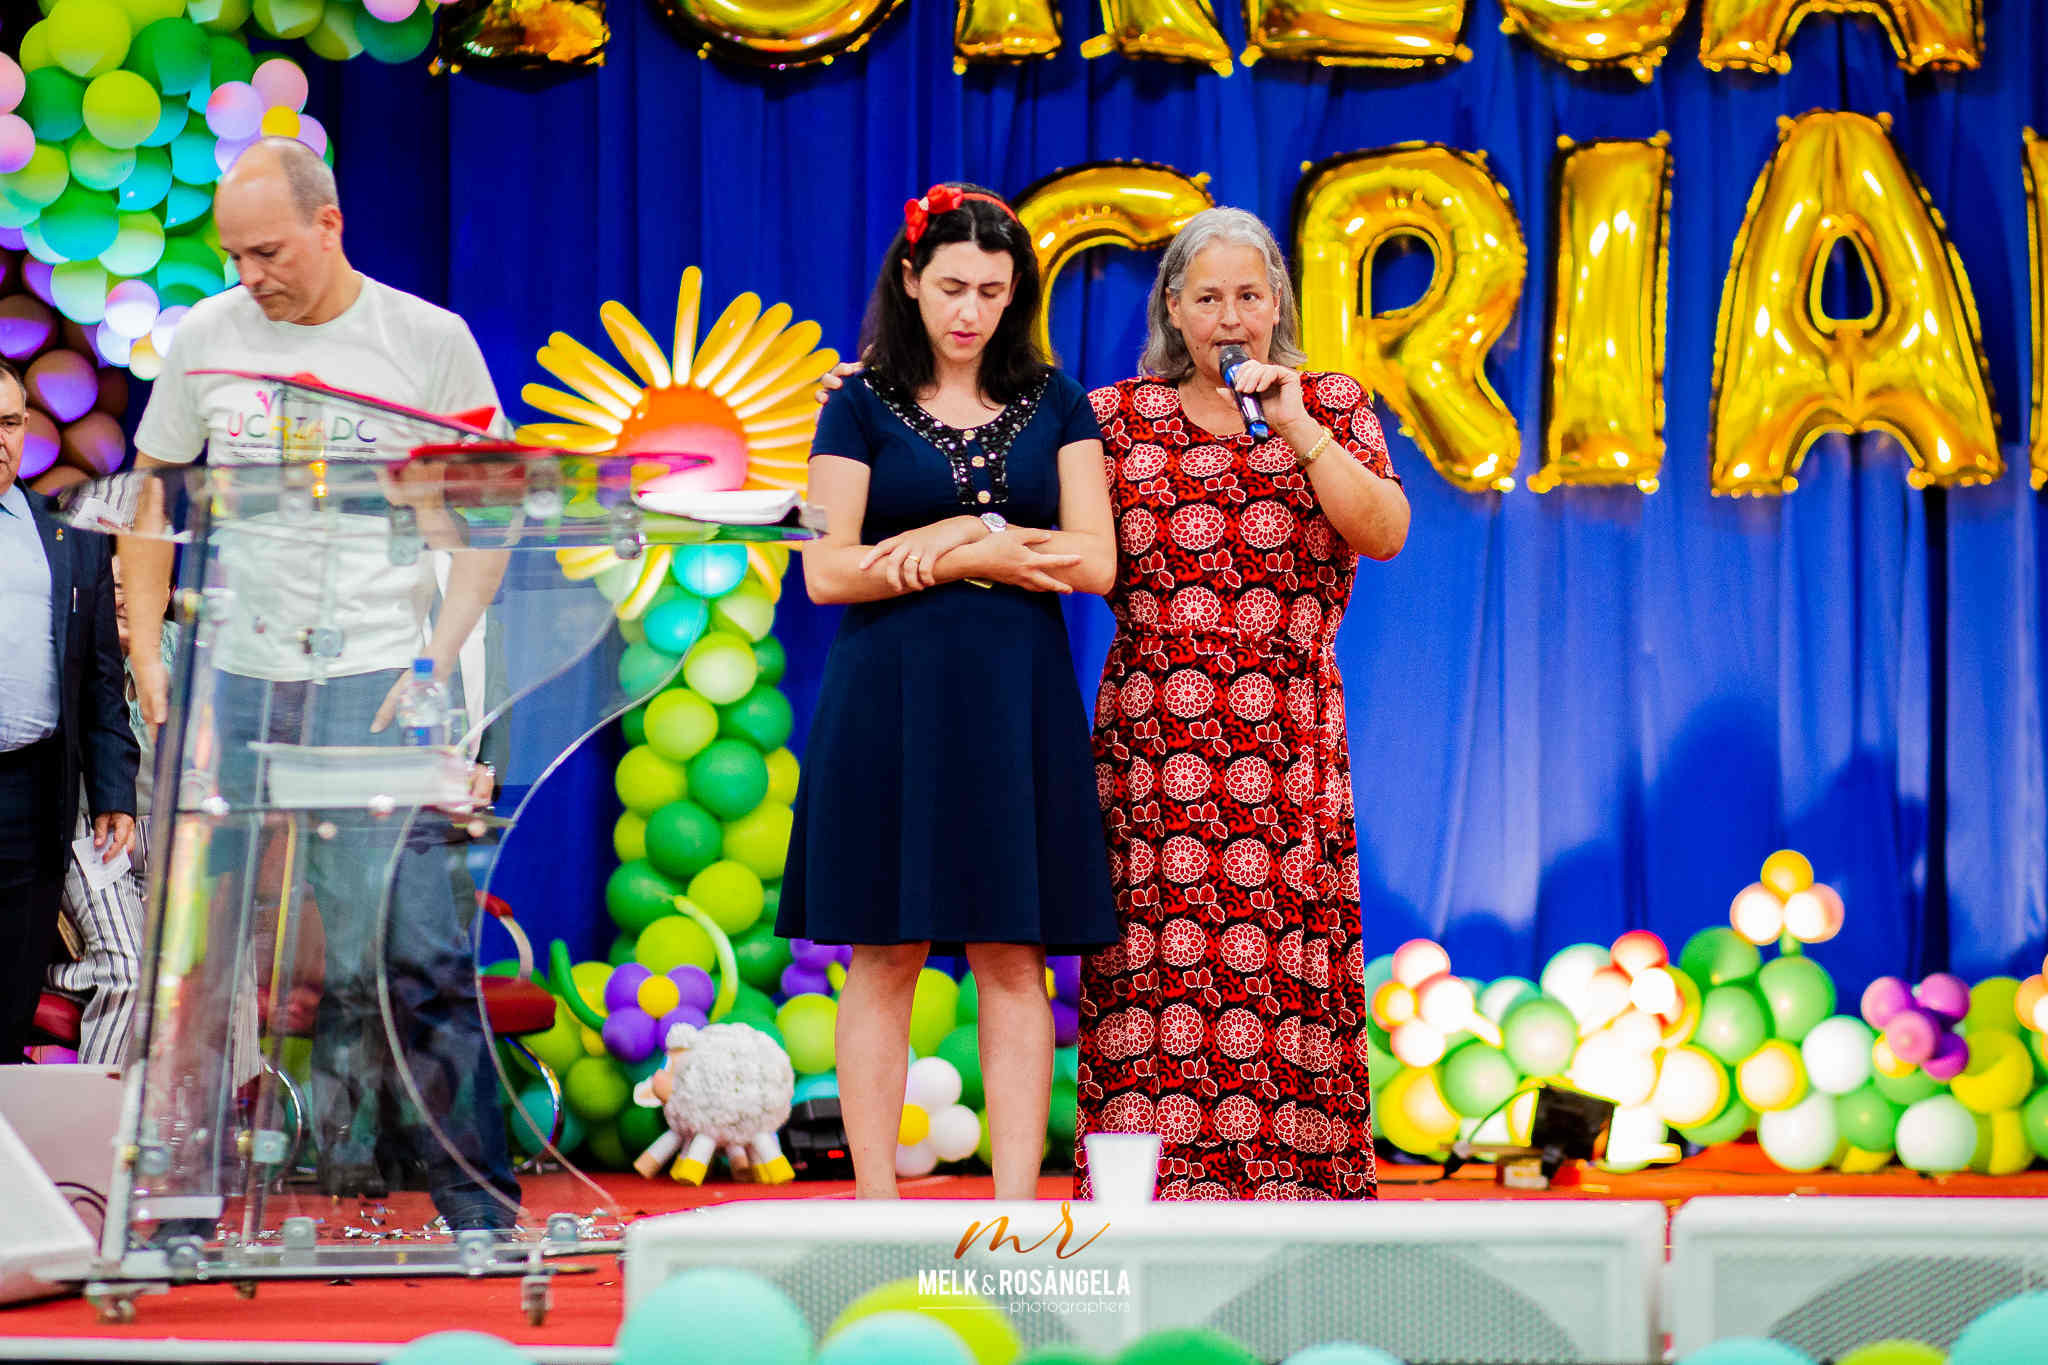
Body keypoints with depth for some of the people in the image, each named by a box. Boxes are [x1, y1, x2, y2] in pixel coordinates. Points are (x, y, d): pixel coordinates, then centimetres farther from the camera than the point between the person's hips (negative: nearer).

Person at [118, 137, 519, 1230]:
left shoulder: (428, 341, 1)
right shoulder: (205, 339, 8)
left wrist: (437, 662, -8)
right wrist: (145, 654, 7)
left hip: (383, 684, -3)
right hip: (240, 684, 3)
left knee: (417, 954, -6)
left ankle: (479, 1211, -1)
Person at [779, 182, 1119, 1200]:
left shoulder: (1054, 406, 11)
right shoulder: (862, 408, 5)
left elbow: (1095, 562, 1)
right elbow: (827, 571, -5)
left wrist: (962, 540, -9)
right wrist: (994, 553, -9)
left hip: (1014, 705, 2)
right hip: (888, 702, -1)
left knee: (1013, 960, -1)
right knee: (882, 960, -1)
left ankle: (1014, 1209, -2)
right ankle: (876, 1206, 3)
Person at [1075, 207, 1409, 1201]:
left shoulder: (1331, 405, 9)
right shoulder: (1118, 417, 10)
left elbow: (1384, 533, -4)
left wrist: (1294, 427, -10)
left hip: (1287, 737, 0)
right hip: (1149, 735, 1)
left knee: (1286, 958, -6)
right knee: (1153, 961, -4)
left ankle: (1290, 1180, -2)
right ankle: (1153, 1191, -1)